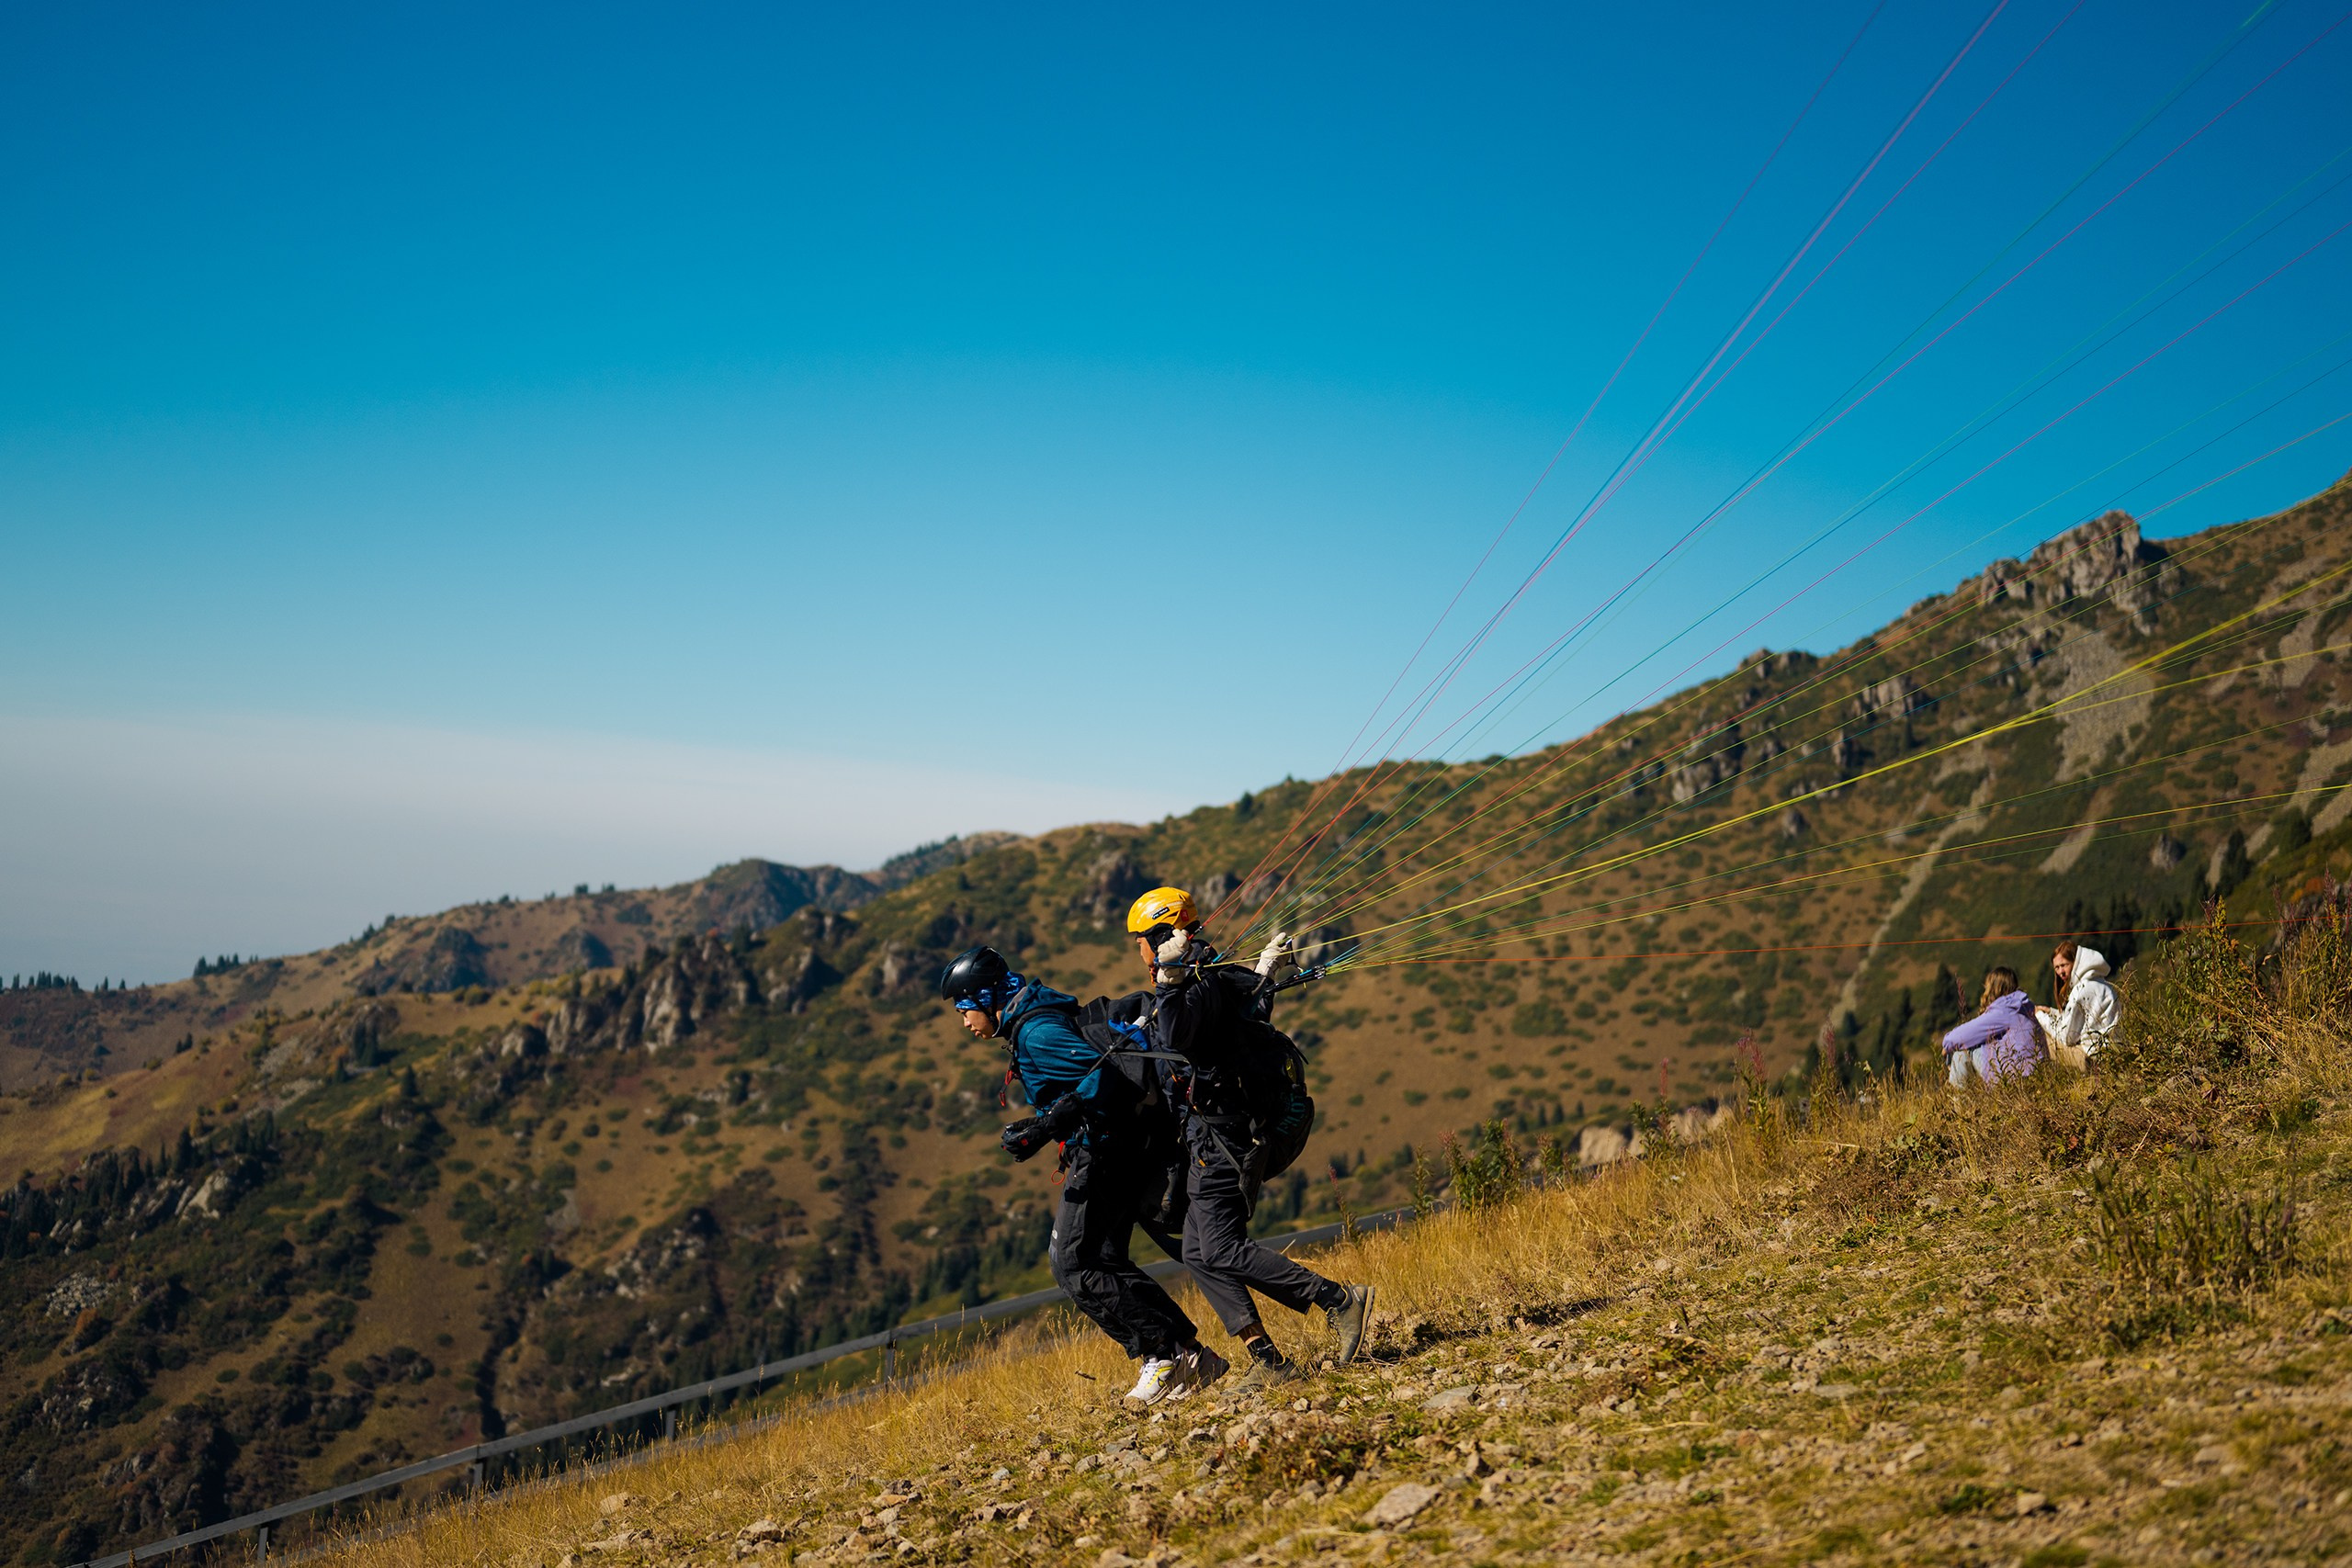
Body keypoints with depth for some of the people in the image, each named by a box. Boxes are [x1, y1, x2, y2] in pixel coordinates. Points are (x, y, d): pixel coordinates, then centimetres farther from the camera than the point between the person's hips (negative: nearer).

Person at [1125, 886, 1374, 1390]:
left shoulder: (1198, 982, -13)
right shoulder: (1217, 974, 16)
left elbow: (1174, 1039, -30)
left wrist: (1169, 979, -32)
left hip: (1218, 1134, -10)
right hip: (1211, 1134, 10)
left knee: (1223, 1250, -14)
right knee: (1199, 1253, 6)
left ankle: (1342, 1301, -14)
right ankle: (1267, 1359, 2)